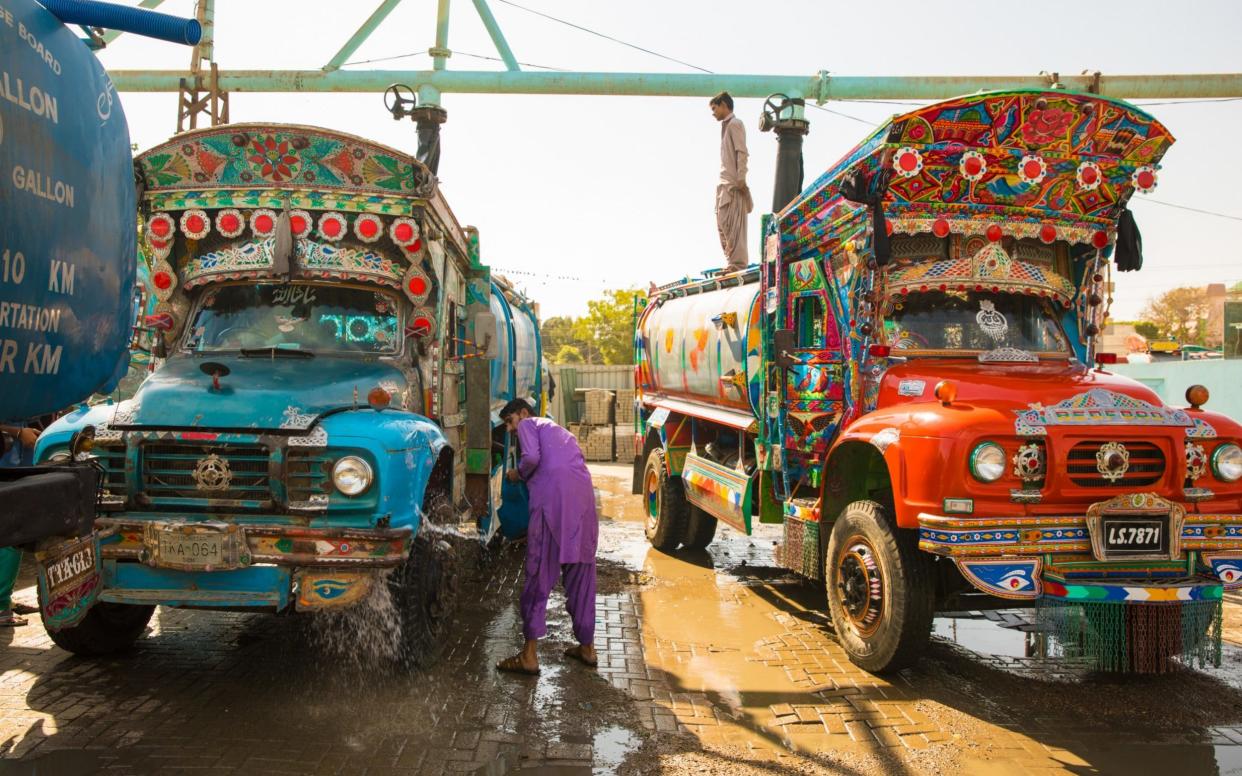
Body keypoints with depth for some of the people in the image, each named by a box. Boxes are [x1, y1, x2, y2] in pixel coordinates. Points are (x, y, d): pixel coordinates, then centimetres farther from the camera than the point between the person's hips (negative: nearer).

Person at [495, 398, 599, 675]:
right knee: (581, 574, 14)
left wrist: (517, 474, 13)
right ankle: (587, 646, 20)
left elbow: (531, 457, -6)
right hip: (584, 498, 7)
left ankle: (529, 655, -2)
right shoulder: (561, 431, 35)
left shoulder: (528, 424, 13)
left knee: (540, 574, -3)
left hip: (553, 496, -7)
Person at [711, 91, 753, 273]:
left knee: (733, 223, -9)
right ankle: (732, 261, 15)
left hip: (733, 183, -9)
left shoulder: (734, 124, -5)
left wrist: (741, 179, -19)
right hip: (724, 183, 9)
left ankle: (738, 262, -7)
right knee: (723, 223, 10)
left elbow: (742, 153, -13)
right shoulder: (726, 125, 21)